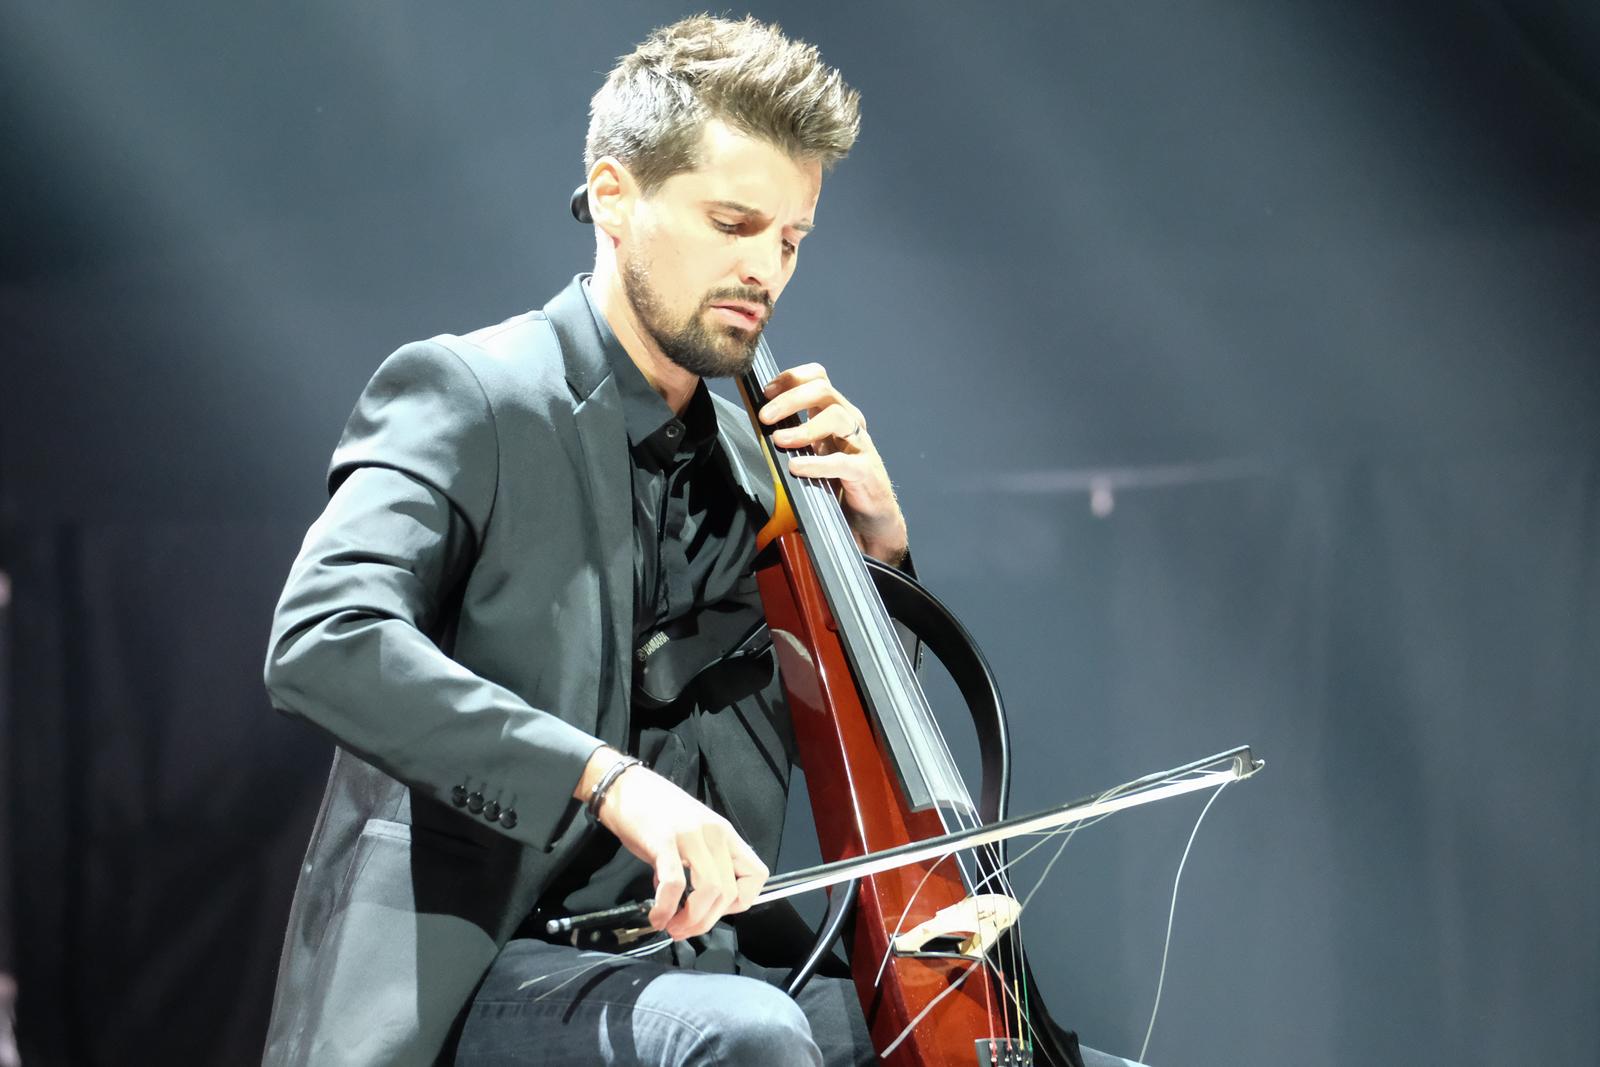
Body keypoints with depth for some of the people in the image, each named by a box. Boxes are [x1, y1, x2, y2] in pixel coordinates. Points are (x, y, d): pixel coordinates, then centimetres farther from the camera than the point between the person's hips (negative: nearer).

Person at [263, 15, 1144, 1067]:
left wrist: (877, 543, 7)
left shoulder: (745, 464, 16)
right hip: (481, 974, -7)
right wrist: (608, 778, -33)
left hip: (695, 967, 7)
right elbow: (323, 637, -23)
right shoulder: (465, 394, -4)